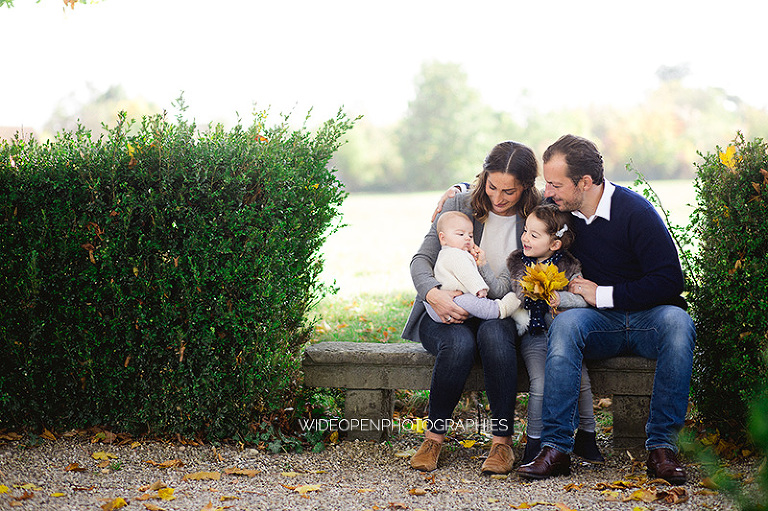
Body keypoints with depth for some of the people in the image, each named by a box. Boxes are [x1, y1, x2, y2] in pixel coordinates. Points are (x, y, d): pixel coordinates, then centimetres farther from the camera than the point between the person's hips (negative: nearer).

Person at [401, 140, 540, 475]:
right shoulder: (460, 206, 0)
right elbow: (421, 258, -4)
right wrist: (433, 293, -25)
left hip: (497, 316, 0)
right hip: (445, 312, 0)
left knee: (493, 334, -36)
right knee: (459, 344, -34)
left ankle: (502, 443, -27)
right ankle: (434, 438, -17)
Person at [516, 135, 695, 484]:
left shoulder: (635, 212, -13)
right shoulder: (561, 208, 3)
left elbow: (669, 281, -15)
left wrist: (602, 294, -15)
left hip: (647, 316, -3)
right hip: (600, 323, 3)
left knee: (676, 321, -37)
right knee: (565, 322, -32)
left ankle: (661, 445, -32)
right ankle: (556, 448, -35)